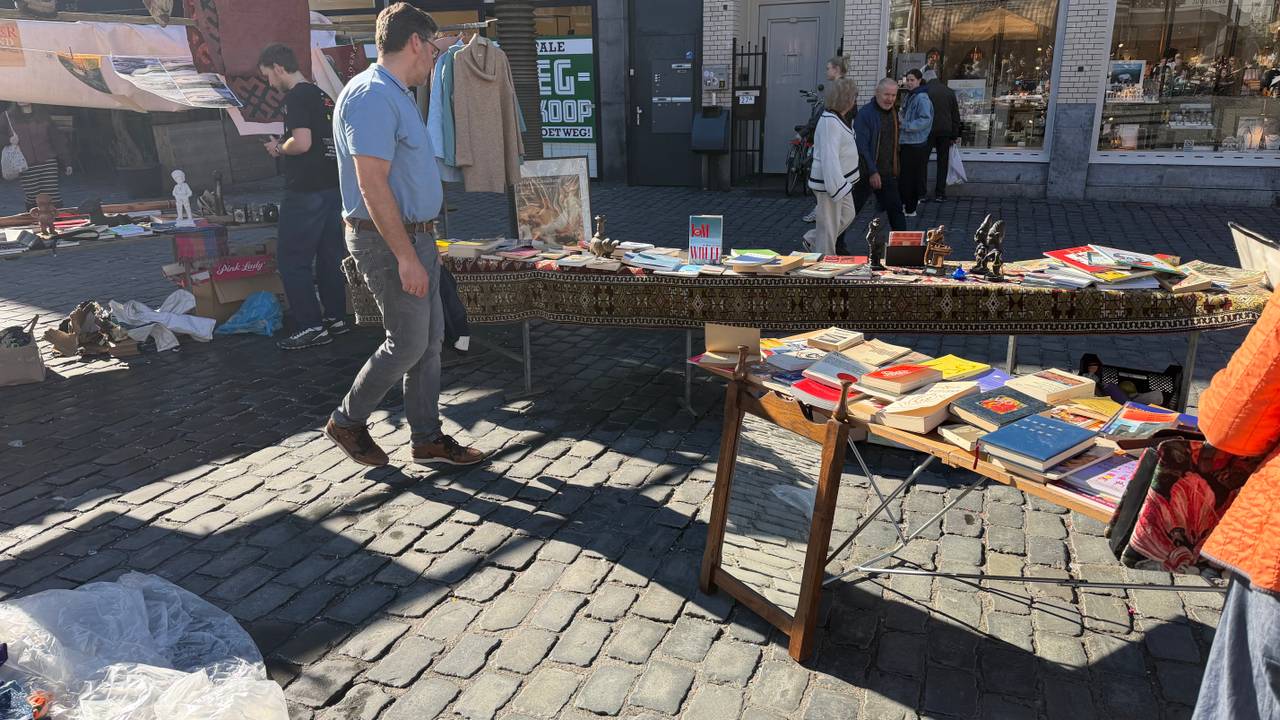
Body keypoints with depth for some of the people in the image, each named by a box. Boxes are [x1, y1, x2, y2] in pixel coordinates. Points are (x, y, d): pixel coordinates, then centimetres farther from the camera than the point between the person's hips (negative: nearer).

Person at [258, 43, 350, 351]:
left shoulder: (295, 98, -12)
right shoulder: (322, 96, 15)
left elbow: (302, 142, -23)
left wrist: (279, 148, -4)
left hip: (306, 192, -9)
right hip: (333, 187, 9)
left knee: (293, 262, -1)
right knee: (331, 256, 14)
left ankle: (311, 327, 0)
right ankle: (336, 317, 20)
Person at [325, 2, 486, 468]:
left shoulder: (395, 94, 15)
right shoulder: (371, 96, -18)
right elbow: (373, 187, -24)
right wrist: (406, 257, -25)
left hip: (414, 235, 10)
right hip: (389, 241, -10)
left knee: (430, 339, 11)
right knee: (408, 344, -2)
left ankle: (427, 438, 20)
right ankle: (347, 422, 17)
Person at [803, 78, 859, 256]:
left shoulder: (838, 118, 10)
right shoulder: (830, 122, -22)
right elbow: (829, 158, -28)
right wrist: (837, 187, -29)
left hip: (839, 179, 11)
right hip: (829, 182, -10)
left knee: (848, 215, 22)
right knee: (829, 226, 0)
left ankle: (812, 240, 32)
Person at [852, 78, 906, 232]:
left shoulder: (893, 113, 12)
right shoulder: (865, 113, -15)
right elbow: (861, 145, -21)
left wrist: (894, 169, 17)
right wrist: (872, 172, -24)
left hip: (887, 173, 7)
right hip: (867, 173, -7)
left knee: (896, 208, 8)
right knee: (851, 209, 2)